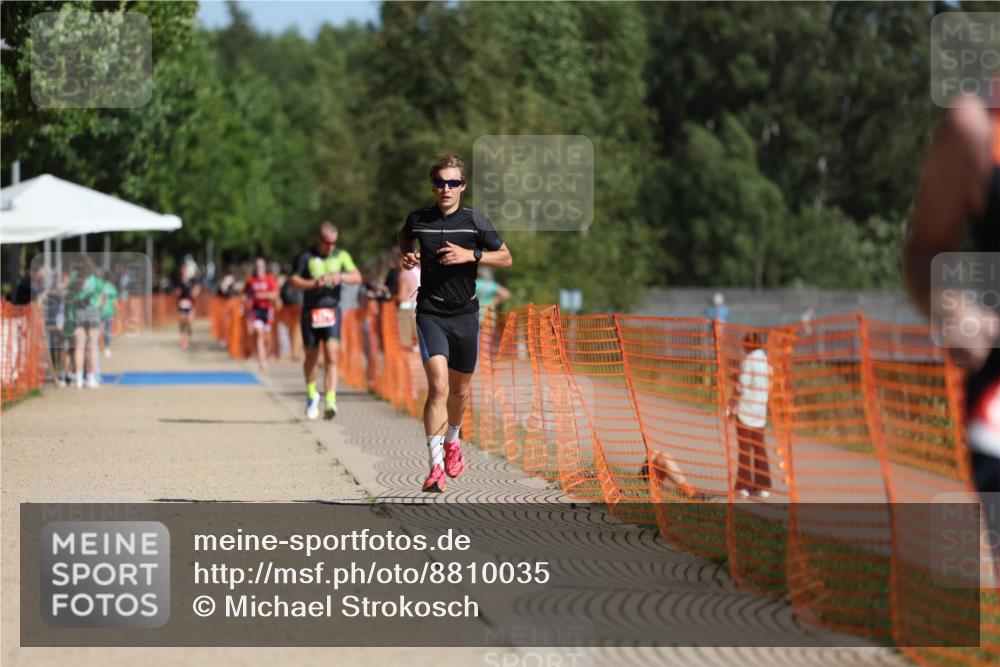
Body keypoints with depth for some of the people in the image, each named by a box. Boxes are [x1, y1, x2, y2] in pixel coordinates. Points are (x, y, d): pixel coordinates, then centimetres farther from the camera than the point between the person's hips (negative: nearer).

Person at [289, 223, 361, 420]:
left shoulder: (341, 256, 8)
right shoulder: (306, 257, 0)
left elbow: (357, 277, 2)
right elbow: (293, 280, -5)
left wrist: (341, 276, -17)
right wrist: (314, 283, -19)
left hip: (332, 310, 0)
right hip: (310, 312, 0)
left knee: (331, 356, -13)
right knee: (311, 356, 9)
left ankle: (330, 402, -20)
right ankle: (311, 395, 34)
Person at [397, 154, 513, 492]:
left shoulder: (475, 221, -5)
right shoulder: (418, 219, -1)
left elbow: (506, 258, 1)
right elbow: (403, 236, 24)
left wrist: (472, 255, -14)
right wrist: (406, 255, 3)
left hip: (465, 313, 1)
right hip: (430, 314, -1)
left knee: (459, 390, 15)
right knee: (438, 386, -18)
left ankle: (452, 440, 46)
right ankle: (436, 466, -20)